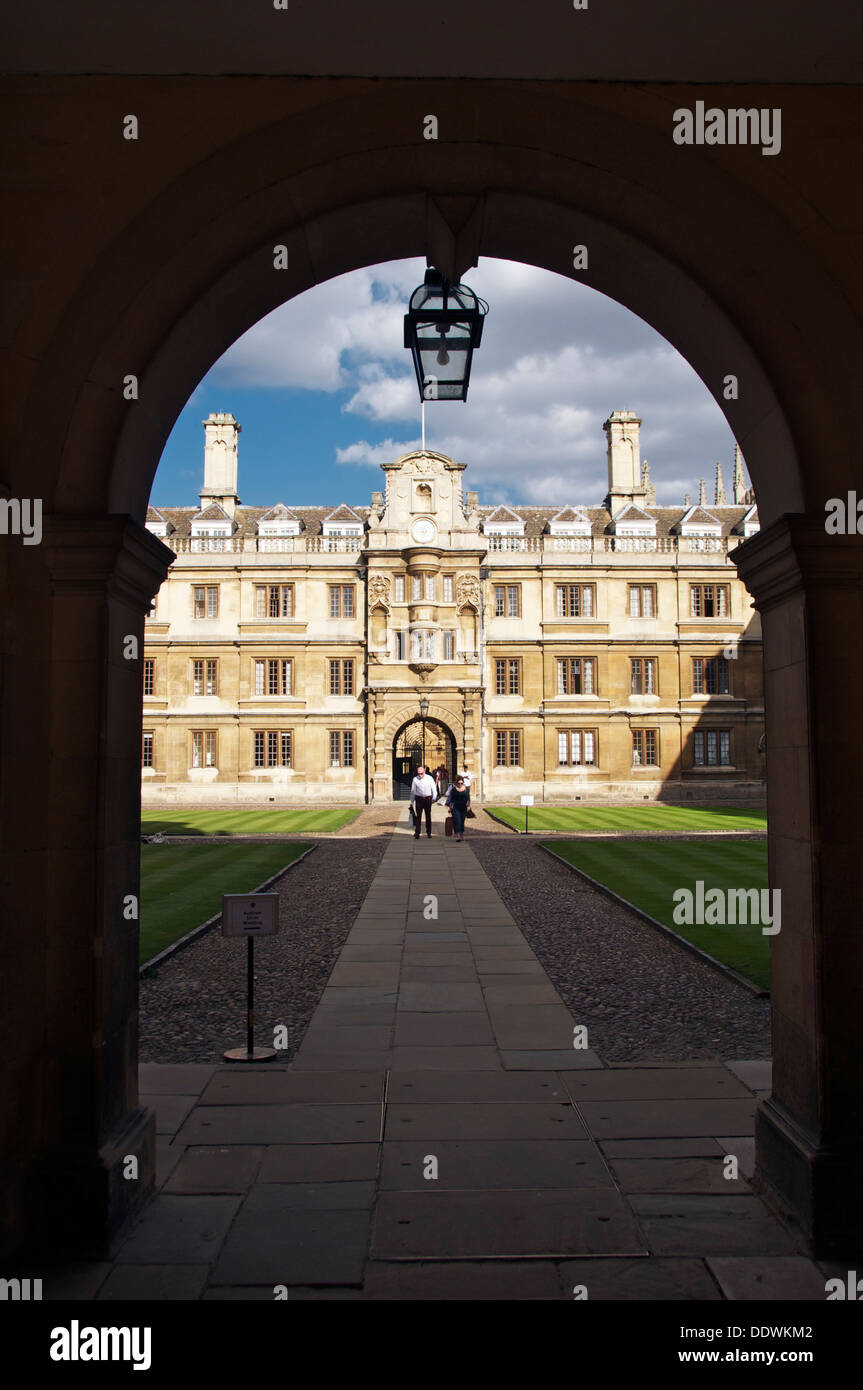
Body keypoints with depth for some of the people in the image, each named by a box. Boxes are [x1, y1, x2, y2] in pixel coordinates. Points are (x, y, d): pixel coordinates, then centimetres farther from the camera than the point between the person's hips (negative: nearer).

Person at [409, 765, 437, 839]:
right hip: (419, 799, -1)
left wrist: (433, 798, -10)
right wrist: (412, 802, 8)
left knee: (428, 816, 10)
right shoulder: (415, 779, 0)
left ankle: (429, 832, 20)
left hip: (428, 799, 1)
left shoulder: (429, 778, -1)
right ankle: (417, 833, -3)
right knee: (418, 816, -5)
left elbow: (433, 788, 3)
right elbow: (412, 791, 7)